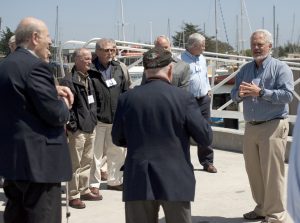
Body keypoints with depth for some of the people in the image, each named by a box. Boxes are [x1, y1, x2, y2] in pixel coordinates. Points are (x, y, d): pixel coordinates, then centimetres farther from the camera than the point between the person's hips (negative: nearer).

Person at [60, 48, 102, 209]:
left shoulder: (88, 79, 14)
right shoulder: (69, 81, -14)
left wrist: (93, 120, 17)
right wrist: (72, 126, -18)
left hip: (90, 128, 8)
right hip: (77, 129, -8)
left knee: (87, 162, 17)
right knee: (75, 164, -1)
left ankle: (84, 190, 29)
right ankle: (74, 196, 8)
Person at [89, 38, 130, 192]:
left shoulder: (117, 68, 10)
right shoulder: (91, 70, -10)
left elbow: (125, 90, 16)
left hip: (116, 119, 6)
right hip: (97, 119, -6)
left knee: (118, 151, 14)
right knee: (96, 153, 1)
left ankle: (115, 180, 29)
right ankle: (93, 184, 13)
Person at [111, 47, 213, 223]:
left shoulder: (127, 98, -2)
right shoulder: (184, 98, -9)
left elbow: (118, 139, 9)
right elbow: (206, 138, -5)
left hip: (138, 181, 2)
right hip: (175, 181, -2)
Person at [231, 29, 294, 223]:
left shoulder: (280, 68, -6)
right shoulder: (246, 69, 14)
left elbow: (287, 95, -17)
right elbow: (234, 95, 16)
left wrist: (260, 92, -21)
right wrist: (239, 94, -7)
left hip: (273, 126, -7)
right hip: (251, 127, 7)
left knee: (272, 173, -5)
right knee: (254, 171, 13)